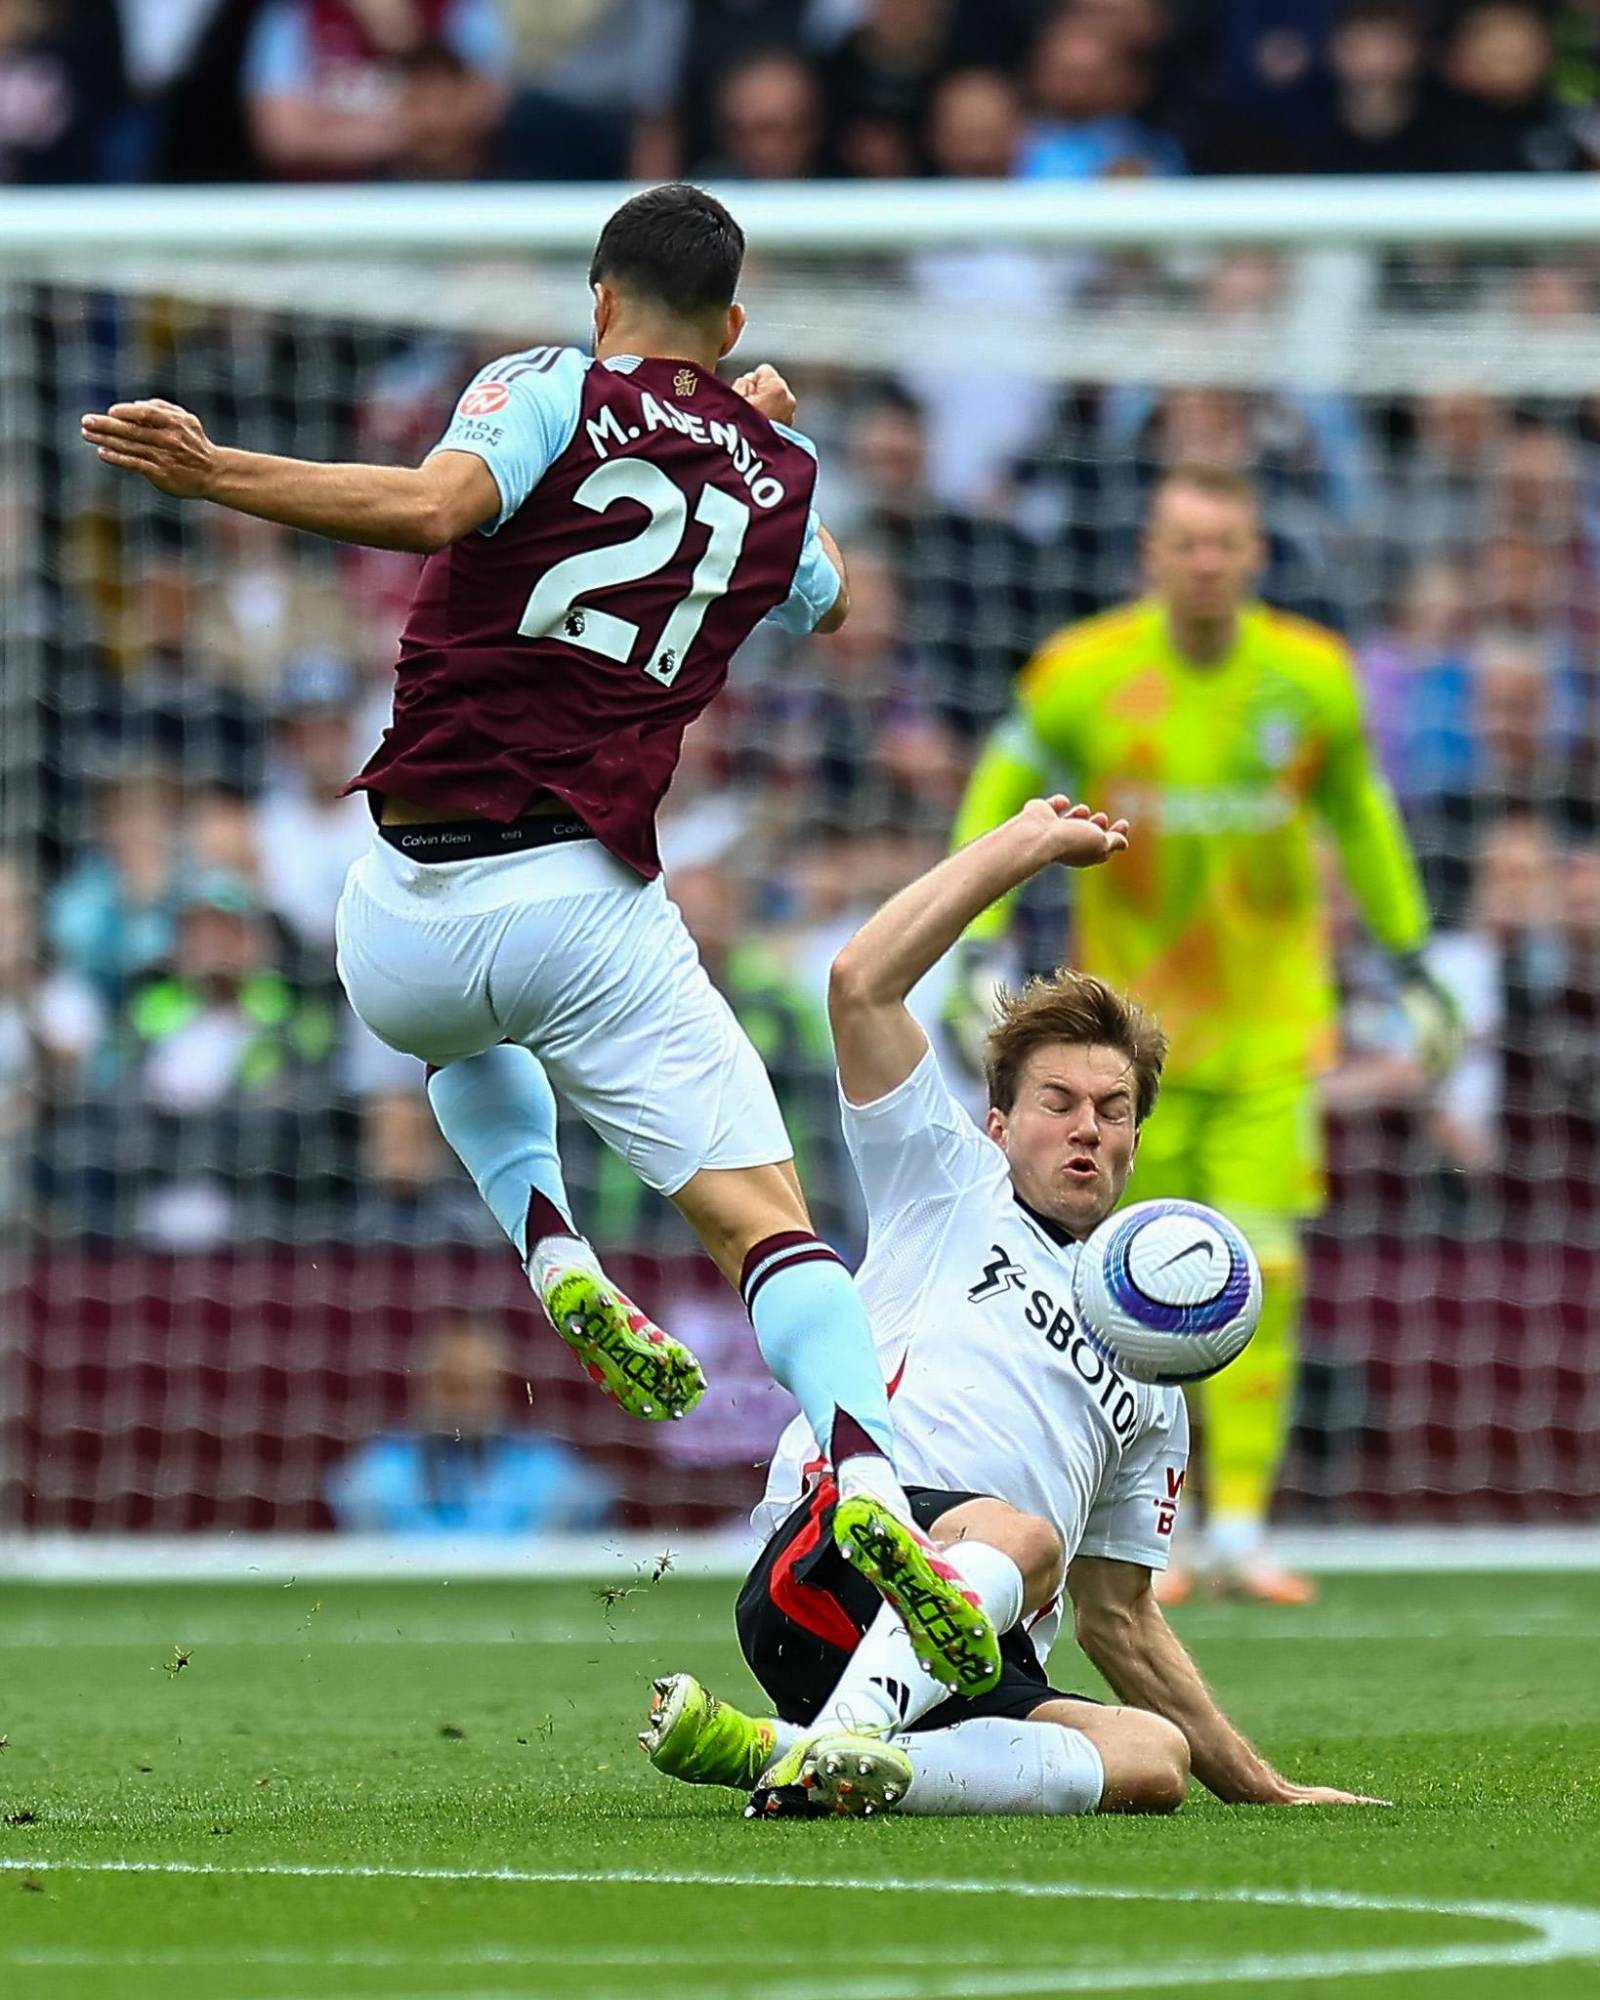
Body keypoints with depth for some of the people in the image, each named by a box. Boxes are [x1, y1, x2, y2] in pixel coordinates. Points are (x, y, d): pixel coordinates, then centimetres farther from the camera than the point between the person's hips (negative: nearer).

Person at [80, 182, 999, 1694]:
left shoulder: (554, 389, 2)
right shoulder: (775, 475, 14)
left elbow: (435, 504, -21)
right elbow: (831, 600, 39)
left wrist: (209, 471, -21)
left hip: (399, 929, 0)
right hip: (586, 914, 0)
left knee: (462, 1026, 38)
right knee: (765, 1219, -6)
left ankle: (558, 1259, 14)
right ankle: (871, 1478, -34)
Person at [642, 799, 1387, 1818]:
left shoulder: (1153, 1368, 34)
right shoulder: (950, 1190, 23)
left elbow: (1119, 1617, 35)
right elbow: (863, 984, 9)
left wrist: (1267, 1787, 29)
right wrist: (1028, 845, 12)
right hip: (821, 1570, -4)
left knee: (1157, 1758, -29)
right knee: (1019, 1533, -36)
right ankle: (836, 1743, -59)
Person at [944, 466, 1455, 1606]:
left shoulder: (1312, 678, -4)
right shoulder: (1084, 676, -9)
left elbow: (1357, 812, 14)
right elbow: (1002, 797, 5)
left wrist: (1410, 959, 15)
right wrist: (980, 947, -4)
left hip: (1270, 1030, 1)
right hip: (1132, 1020, -1)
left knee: (1261, 1275, -7)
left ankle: (1242, 1529, -2)